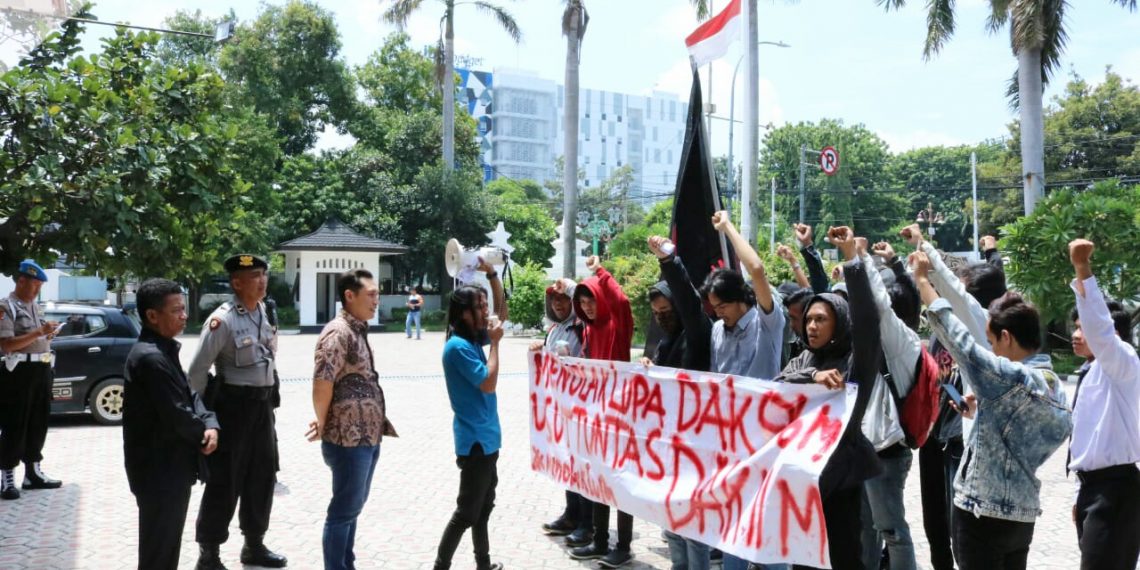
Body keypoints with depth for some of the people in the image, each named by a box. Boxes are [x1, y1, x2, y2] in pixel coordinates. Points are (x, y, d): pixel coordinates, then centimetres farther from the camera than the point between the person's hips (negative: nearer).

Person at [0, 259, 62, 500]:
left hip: (42, 370, 8)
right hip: (20, 371, -8)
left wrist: (48, 335, 4)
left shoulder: (36, 307, 16)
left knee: (38, 423, 13)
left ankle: (33, 473, 22)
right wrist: (38, 333, -23)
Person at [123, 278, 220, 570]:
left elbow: (190, 395, 11)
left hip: (171, 465, 10)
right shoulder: (150, 357, -23)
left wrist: (210, 425, -8)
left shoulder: (165, 350, 9)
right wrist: (203, 433, -5)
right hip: (159, 469, -10)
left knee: (168, 544, 20)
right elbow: (177, 416, -25)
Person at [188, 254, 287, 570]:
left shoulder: (264, 313, 6)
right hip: (233, 404, -8)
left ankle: (254, 544, 33)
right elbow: (197, 371, -15)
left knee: (262, 476, 17)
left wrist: (267, 400, 17)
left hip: (262, 403, 8)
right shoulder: (223, 319, -17)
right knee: (225, 481, 1)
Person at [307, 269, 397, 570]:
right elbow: (322, 382, -21)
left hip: (367, 436, 9)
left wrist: (376, 427, 14)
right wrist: (323, 425, -8)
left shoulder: (358, 330, 13)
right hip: (349, 438, -9)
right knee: (344, 509, 2)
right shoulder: (338, 332, -16)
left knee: (354, 505, 18)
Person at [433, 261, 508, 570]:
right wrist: (494, 343, -16)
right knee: (467, 511, -2)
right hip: (475, 440, -9)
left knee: (483, 507, 19)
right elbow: (489, 383, -23)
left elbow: (503, 312, 17)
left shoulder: (474, 338, 6)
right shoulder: (458, 346, -19)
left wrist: (491, 274, 5)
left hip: (486, 437, 9)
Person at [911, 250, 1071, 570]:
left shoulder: (1012, 378, -20)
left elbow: (955, 334, -19)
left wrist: (922, 279, -10)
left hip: (983, 514, -8)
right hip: (1022, 514, 8)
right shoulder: (1054, 385, 6)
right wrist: (983, 410, 17)